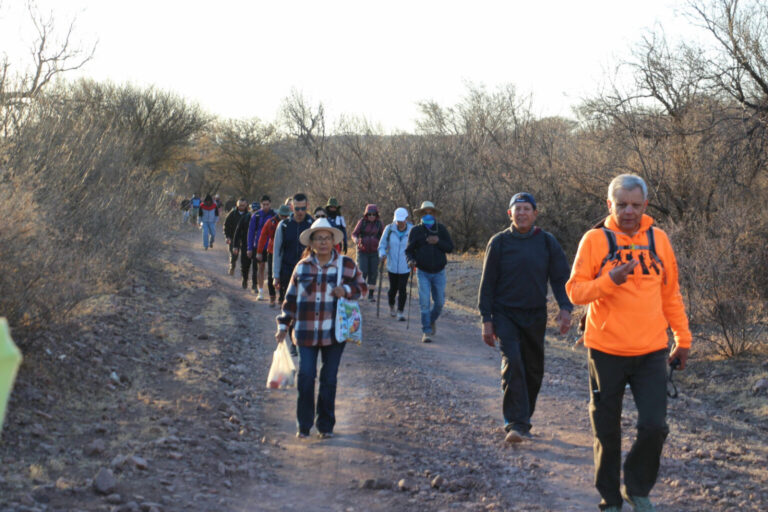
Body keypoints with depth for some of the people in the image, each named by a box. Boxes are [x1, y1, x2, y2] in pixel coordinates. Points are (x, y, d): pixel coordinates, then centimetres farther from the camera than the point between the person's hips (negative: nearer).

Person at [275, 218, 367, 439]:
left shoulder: (346, 265, 2)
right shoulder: (302, 267, 5)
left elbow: (361, 286, 9)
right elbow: (291, 298, 11)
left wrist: (347, 290, -12)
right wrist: (283, 325, 8)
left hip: (334, 333, 0)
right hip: (306, 333, 0)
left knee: (329, 379, 6)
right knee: (305, 377, -4)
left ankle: (326, 425, 19)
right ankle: (303, 425, 10)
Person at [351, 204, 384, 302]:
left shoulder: (379, 223, 2)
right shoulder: (362, 222, -2)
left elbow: (382, 237, 7)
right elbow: (354, 233, -1)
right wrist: (355, 239, -24)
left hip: (374, 252, 1)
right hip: (362, 251, -1)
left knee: (373, 273, 2)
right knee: (362, 272, -10)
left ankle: (371, 294, 12)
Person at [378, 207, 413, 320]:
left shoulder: (412, 231, -7)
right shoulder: (389, 229, -5)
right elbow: (382, 245, 1)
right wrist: (382, 254, -18)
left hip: (405, 267, -1)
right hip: (392, 265, 1)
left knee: (402, 289, -8)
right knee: (393, 289, 11)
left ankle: (400, 312, 3)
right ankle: (391, 307, 38)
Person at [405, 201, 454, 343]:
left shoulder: (441, 229, 3)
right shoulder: (416, 231, -1)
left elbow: (450, 248, 1)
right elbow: (409, 250, 0)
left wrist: (438, 242, -17)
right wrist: (410, 260, -21)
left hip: (439, 272, 2)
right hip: (423, 272, -2)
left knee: (439, 302, 7)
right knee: (424, 303, -11)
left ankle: (432, 320, 37)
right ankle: (426, 332, -4)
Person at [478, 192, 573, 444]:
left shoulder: (547, 242, 3)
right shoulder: (499, 242, -1)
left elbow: (561, 278, 4)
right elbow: (487, 282, 2)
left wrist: (565, 308, -11)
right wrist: (487, 319, -3)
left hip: (535, 315, 3)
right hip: (505, 313, -3)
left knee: (534, 369, 9)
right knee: (513, 362, -19)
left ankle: (522, 418, 28)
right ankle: (516, 423, -19)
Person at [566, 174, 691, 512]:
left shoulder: (658, 239, 6)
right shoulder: (595, 240, -4)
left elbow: (671, 294, 13)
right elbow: (574, 291, -9)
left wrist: (683, 339, 14)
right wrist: (610, 280, -25)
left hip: (652, 352, 2)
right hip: (606, 351, -2)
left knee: (654, 426, -5)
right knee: (607, 431, 7)